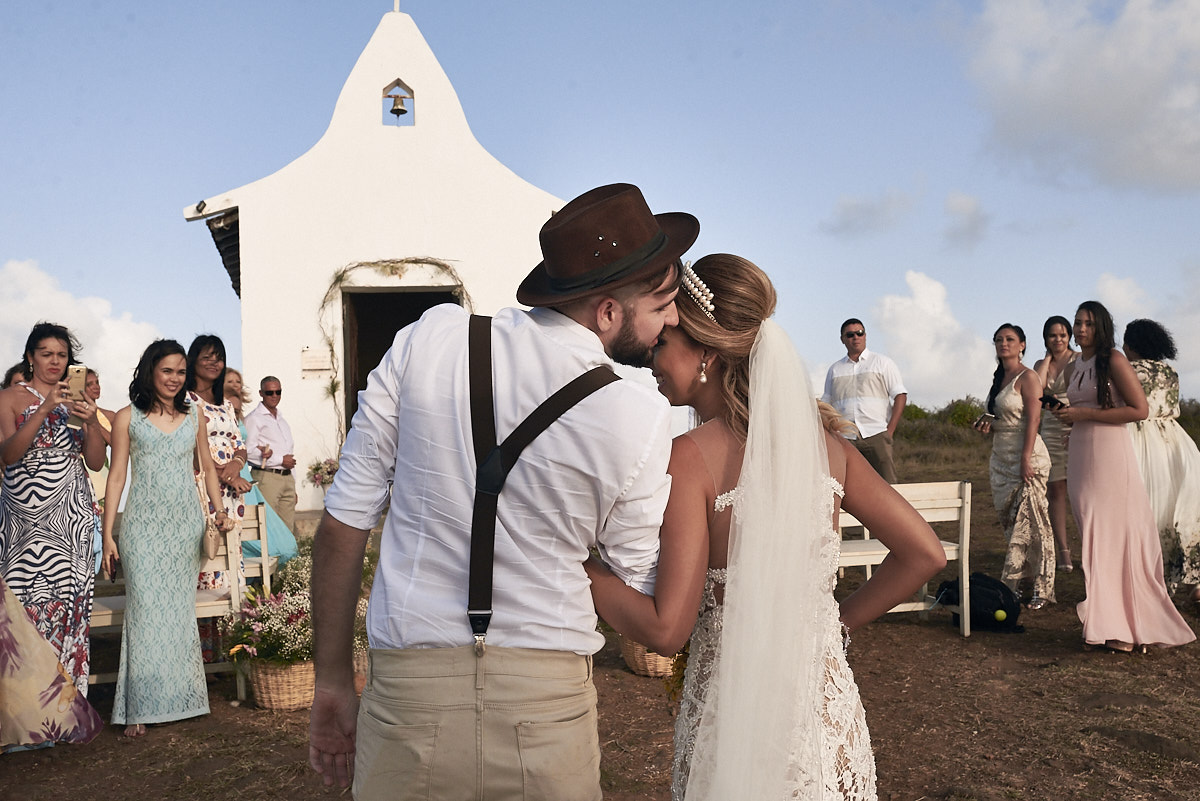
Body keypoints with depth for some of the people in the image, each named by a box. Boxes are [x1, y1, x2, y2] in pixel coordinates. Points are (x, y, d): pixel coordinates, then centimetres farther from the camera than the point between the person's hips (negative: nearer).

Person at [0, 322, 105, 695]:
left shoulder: (76, 400, 15)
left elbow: (96, 462, 10)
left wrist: (91, 422, -8)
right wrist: (44, 409, -18)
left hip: (72, 512, 3)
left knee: (70, 596, -2)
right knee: (31, 596, -8)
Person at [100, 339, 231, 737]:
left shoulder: (194, 415, 10)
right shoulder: (128, 417, 2)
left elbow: (207, 466, 15)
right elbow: (116, 475, 1)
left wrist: (218, 509, 2)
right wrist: (108, 535, -3)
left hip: (186, 523, 3)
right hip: (144, 524, -2)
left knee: (180, 609, 6)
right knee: (145, 609, -6)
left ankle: (180, 696, 17)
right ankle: (140, 707, 3)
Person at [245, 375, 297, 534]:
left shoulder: (282, 421, 23)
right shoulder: (254, 418, -2)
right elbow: (248, 452, -13)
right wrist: (280, 460, -11)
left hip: (287, 478, 7)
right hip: (267, 477, -7)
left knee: (288, 528, 4)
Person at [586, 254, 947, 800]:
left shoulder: (690, 458, -18)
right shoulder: (824, 441, -4)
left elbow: (665, 629, -21)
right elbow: (924, 553, -1)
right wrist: (839, 620, 7)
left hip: (733, 711, -4)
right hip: (826, 704, 5)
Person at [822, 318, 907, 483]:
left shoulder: (882, 362, 11)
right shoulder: (834, 369, 19)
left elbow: (900, 395, 5)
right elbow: (826, 404, 19)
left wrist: (890, 431, -5)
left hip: (876, 435, -2)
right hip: (844, 438, 2)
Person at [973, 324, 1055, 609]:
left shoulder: (1027, 377, -8)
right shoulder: (999, 378, 16)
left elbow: (1032, 420, -14)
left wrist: (1026, 459, -21)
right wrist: (988, 424, 3)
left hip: (1026, 455, -8)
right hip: (1001, 456, 8)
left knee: (1030, 521, -7)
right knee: (1011, 521, 8)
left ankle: (1041, 587, -2)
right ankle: (1018, 581, 14)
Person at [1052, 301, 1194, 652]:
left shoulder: (1114, 360, -6)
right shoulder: (1076, 364, 16)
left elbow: (1140, 409, -13)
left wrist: (1084, 414, -14)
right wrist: (1066, 414, 7)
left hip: (1110, 452, -7)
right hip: (1079, 454, 7)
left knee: (1114, 534, -6)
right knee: (1093, 538, 5)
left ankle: (1122, 627, 0)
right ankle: (1108, 622, 10)